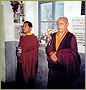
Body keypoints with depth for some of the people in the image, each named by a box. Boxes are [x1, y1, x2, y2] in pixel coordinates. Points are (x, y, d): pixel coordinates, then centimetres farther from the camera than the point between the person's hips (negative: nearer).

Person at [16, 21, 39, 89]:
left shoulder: (33, 38, -11)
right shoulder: (22, 37, 11)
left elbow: (33, 52, -13)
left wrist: (21, 55, -13)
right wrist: (18, 52, -2)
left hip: (29, 63, -7)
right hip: (21, 62, 7)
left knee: (29, 81, 3)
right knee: (19, 79, 12)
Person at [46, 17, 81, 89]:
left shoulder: (71, 37, -9)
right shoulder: (54, 35, 8)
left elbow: (73, 52, -15)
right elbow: (48, 47, 9)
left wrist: (58, 55, -19)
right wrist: (52, 53, -14)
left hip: (65, 67, -4)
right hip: (53, 67, 5)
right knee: (52, 85, 14)